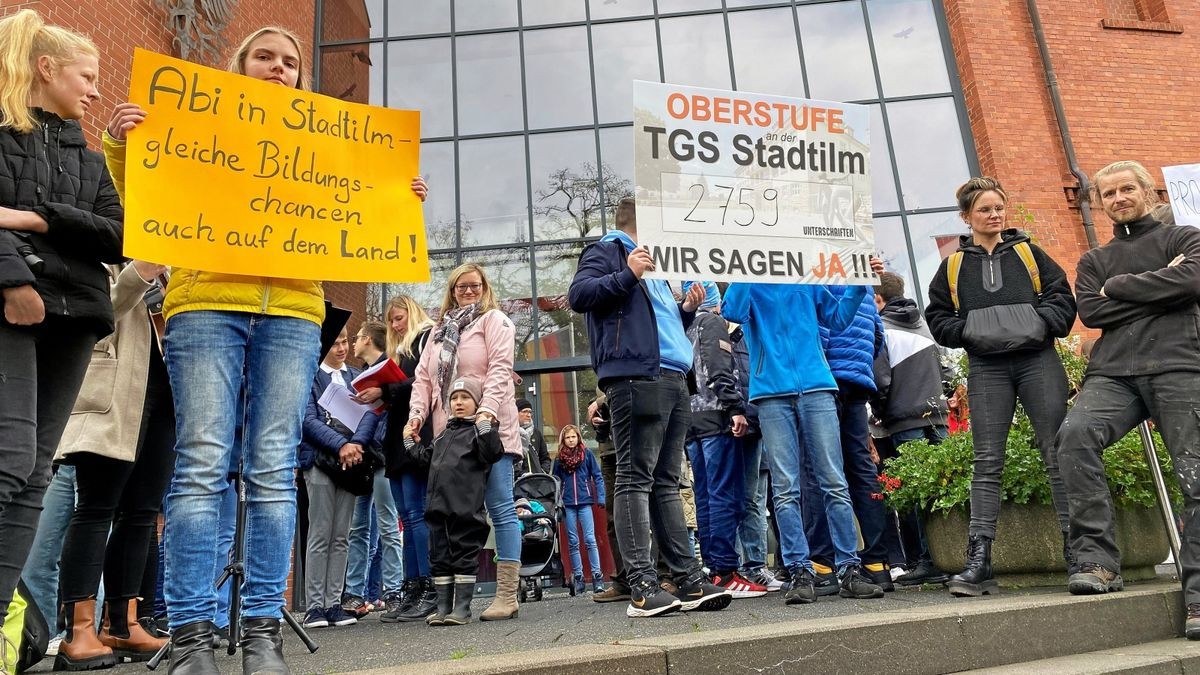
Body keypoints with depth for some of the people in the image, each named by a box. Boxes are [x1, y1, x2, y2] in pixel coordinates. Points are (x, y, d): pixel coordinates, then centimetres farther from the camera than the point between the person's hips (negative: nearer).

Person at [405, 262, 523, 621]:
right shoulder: (439, 330, 24)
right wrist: (416, 415, 1)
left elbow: (500, 369, -7)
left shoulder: (494, 320, 7)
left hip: (490, 429, -5)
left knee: (500, 508, -5)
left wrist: (487, 410, -21)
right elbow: (422, 378, 17)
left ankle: (507, 595, -3)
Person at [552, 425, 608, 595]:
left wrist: (601, 498, -7)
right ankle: (578, 577, 10)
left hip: (584, 502, -2)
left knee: (590, 539, -8)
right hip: (567, 504, 2)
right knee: (573, 542, 5)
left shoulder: (587, 454, 4)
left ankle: (597, 576, -6)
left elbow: (597, 477, 2)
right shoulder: (559, 459, 9)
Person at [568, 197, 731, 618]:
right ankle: (643, 588, -10)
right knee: (636, 480, -10)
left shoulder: (651, 264, 31)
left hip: (672, 380, 9)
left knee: (667, 484, 8)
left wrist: (687, 310, 19)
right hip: (635, 377, -9)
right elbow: (578, 296, -11)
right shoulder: (606, 251, 6)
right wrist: (628, 274, -14)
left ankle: (690, 582, 9)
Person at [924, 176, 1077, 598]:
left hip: (1038, 360, 0)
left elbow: (1063, 298, 9)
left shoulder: (1029, 253, 14)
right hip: (986, 369, 0)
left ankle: (1077, 550, 6)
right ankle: (978, 561, -5)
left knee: (1058, 453, -2)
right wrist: (970, 331, -7)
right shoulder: (953, 266, 14)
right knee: (987, 463, -4)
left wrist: (1041, 322, -10)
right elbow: (937, 318, 11)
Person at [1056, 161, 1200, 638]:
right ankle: (1097, 558, -24)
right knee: (1075, 433, -28)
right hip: (1113, 374, 1)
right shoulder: (1093, 262, 25)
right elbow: (1090, 312, 6)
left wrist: (1117, 287, 3)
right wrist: (1157, 289, 1)